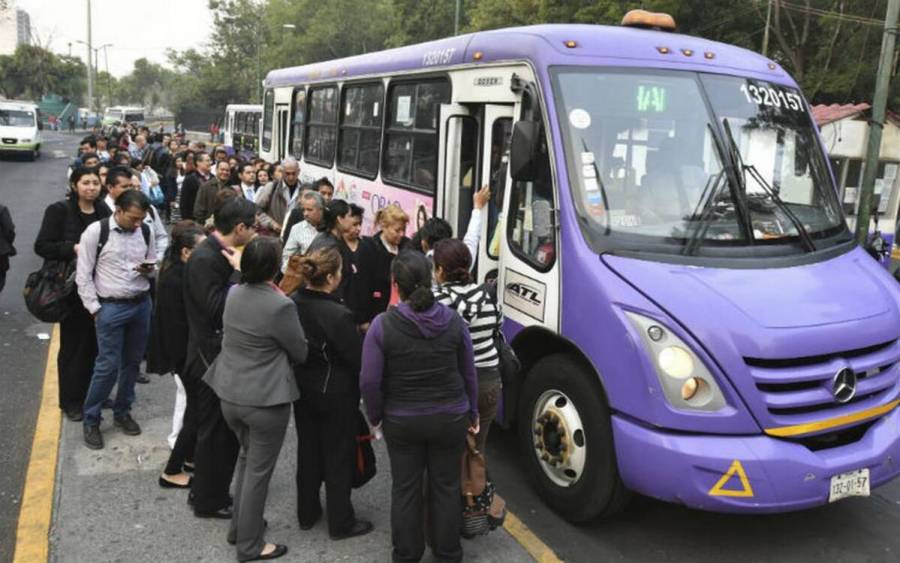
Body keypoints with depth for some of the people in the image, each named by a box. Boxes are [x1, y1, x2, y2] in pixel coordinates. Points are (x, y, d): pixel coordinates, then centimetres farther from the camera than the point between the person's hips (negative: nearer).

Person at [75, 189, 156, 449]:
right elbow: (83, 275, -7)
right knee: (108, 365, -3)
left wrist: (149, 269, -9)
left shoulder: (145, 232, 3)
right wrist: (95, 309, -9)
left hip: (142, 304, 5)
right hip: (111, 307, -5)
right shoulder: (95, 231, -10)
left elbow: (154, 264, 15)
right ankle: (91, 420, 15)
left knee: (133, 361, 13)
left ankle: (122, 412, 30)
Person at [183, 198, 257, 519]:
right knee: (214, 431, 5)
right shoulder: (204, 259, -21)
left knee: (227, 428, 19)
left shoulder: (224, 253, 8)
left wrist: (241, 270, 1)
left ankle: (211, 490, 34)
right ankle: (208, 502, 21)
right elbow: (217, 309, -26)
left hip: (226, 354, 9)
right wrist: (239, 272, -23)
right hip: (210, 358, -9)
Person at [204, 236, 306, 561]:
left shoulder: (234, 293, 0)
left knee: (247, 458, 26)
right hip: (265, 399, -7)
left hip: (230, 394, 7)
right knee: (259, 470, 7)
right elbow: (301, 353, -9)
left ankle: (239, 527, 38)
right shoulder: (280, 306, -22)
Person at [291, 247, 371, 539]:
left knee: (308, 450, 21)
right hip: (335, 393, -6)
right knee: (338, 456, 9)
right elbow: (358, 357, -20)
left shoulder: (293, 303, -9)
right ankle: (341, 522, 22)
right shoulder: (339, 315, -28)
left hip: (302, 388, 6)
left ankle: (307, 513, 37)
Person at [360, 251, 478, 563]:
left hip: (401, 420, -1)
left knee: (405, 489, 15)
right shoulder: (453, 320, -9)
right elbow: (468, 374, 0)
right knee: (446, 487, 16)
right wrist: (472, 413, 13)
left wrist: (376, 416, 2)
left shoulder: (383, 324, -16)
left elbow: (369, 381, -14)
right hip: (450, 418, 2)